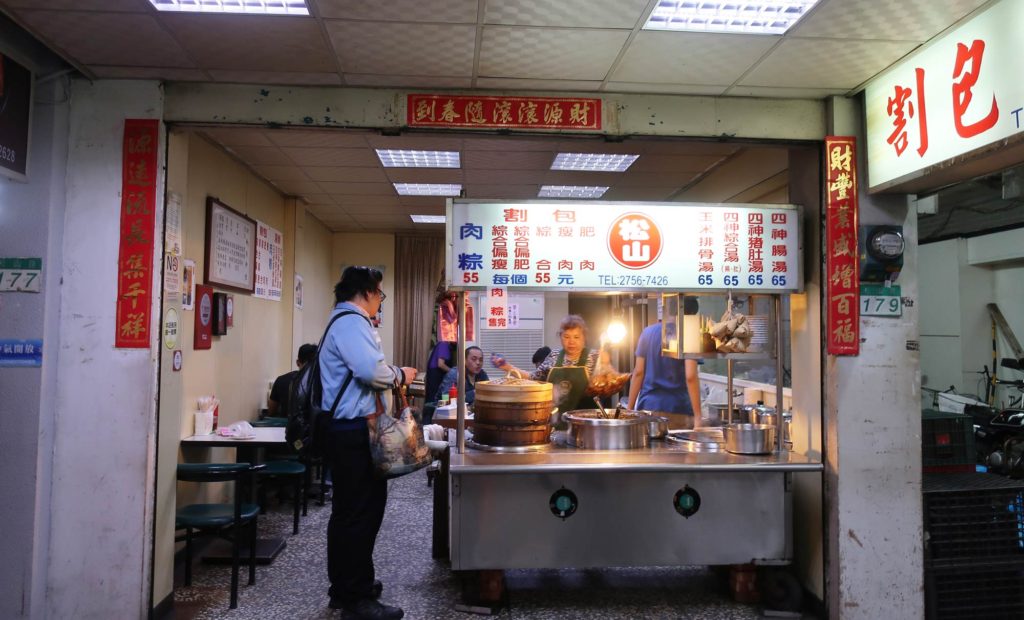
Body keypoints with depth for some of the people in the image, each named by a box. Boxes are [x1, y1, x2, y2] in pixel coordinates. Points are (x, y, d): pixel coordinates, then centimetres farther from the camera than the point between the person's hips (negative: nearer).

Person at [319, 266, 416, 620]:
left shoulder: (346, 322, 19)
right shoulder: (351, 323, -16)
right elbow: (373, 371, -29)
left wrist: (391, 378, 15)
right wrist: (400, 376, -11)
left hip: (347, 430, 12)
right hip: (354, 431, -12)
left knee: (349, 511, 19)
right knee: (361, 513, -4)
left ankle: (345, 587, 32)